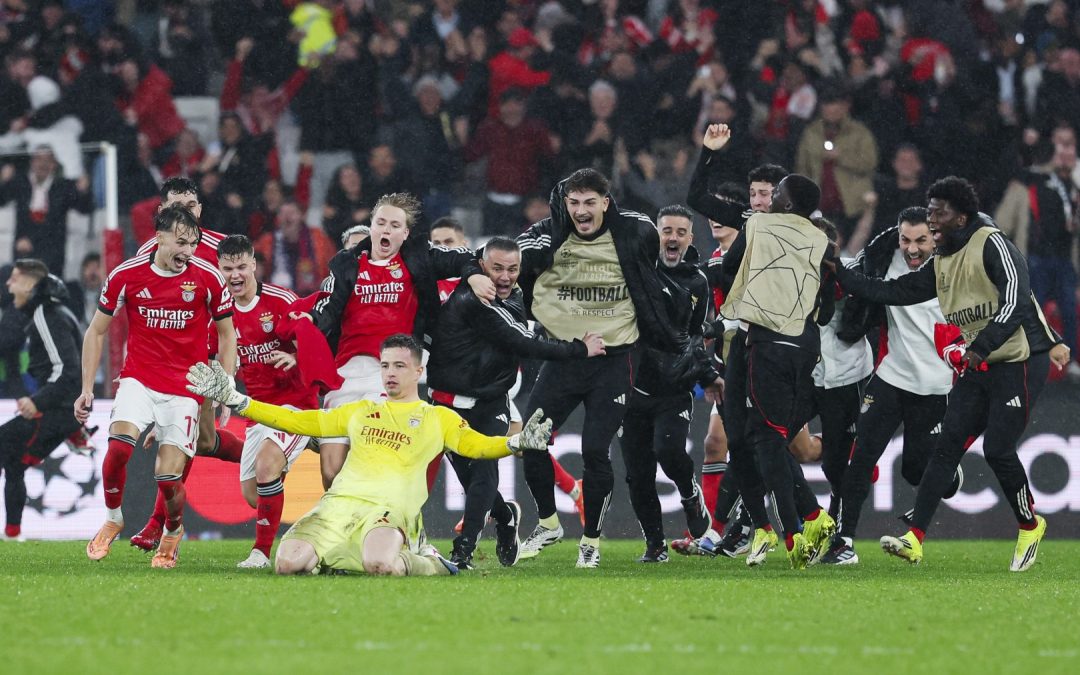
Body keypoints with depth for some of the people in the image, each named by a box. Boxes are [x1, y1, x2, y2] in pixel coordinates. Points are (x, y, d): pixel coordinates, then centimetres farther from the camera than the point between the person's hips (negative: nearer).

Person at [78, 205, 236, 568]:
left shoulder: (208, 278, -6)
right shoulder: (125, 275, -5)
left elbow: (227, 335, 8)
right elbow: (96, 332, 7)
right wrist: (87, 389, 2)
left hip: (185, 388, 0)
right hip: (139, 378, 0)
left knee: (168, 477, -8)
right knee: (119, 444, -27)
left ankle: (173, 531, 24)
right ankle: (112, 518, -1)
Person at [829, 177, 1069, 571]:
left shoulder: (992, 245, -14)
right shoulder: (941, 262, 12)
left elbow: (1015, 299, -24)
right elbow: (897, 292, 14)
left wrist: (981, 348, -30)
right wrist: (841, 276, 7)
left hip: (1019, 363, -8)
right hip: (980, 365, 8)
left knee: (998, 449, -11)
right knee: (948, 445, -2)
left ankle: (1030, 526, 15)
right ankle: (915, 539, -8)